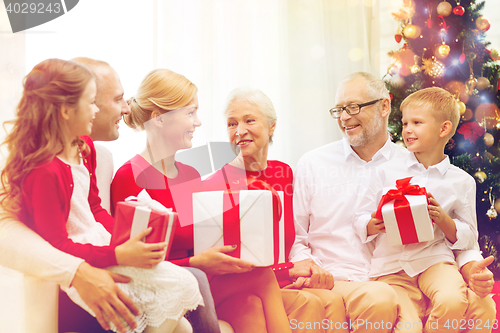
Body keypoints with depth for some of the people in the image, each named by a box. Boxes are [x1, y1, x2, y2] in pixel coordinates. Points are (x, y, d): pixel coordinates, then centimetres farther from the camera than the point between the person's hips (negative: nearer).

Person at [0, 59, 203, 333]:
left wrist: (129, 237, -2)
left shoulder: (82, 147, 7)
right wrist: (119, 255, -25)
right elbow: (56, 247, -23)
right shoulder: (44, 172, -24)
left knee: (183, 284, -1)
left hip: (101, 244, 9)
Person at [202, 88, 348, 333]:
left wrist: (306, 268, -7)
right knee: (309, 303, -29)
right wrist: (288, 270, -15)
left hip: (285, 284, 5)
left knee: (333, 301, -24)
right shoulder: (215, 185, -8)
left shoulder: (284, 174, 11)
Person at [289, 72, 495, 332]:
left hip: (402, 282, 2)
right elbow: (293, 237, 9)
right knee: (379, 298, -37)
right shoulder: (312, 164, 8)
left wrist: (470, 266, -9)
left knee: (479, 305, -23)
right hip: (338, 283, -2)